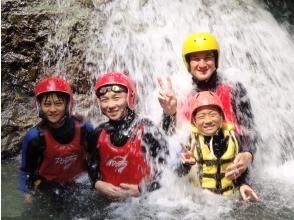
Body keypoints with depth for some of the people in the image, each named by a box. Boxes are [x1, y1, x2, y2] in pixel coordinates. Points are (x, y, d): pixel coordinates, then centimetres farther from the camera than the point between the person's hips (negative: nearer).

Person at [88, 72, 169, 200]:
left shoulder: (146, 129, -8)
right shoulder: (100, 132, 5)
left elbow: (165, 166, -7)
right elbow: (93, 165, 15)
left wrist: (141, 190, -12)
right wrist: (97, 183, -2)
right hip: (107, 200, 3)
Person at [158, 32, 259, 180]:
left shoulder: (234, 90, 1)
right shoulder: (183, 98, 6)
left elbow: (249, 130, -1)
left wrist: (248, 154, -19)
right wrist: (169, 113, -13)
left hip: (232, 170, -1)